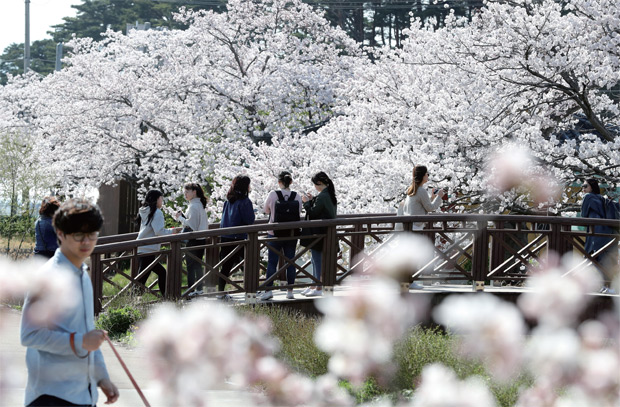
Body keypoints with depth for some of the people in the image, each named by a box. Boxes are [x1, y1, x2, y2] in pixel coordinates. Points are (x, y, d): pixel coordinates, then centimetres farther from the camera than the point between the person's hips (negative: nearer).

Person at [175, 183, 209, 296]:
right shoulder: (201, 205, 13)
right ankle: (199, 289, 19)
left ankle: (191, 290, -8)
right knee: (198, 264, 14)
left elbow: (191, 224, -20)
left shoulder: (193, 206, -16)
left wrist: (180, 218, -8)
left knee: (190, 265, -6)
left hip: (194, 240, -9)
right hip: (202, 239, 9)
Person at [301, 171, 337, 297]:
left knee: (317, 260, -3)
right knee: (315, 260, 17)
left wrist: (306, 202, -4)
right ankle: (313, 286, 23)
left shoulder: (322, 197, -20)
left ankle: (318, 288, 1)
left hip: (318, 232, -10)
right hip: (327, 232, 10)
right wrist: (312, 200, 13)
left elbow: (313, 213, -18)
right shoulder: (331, 196, 10)